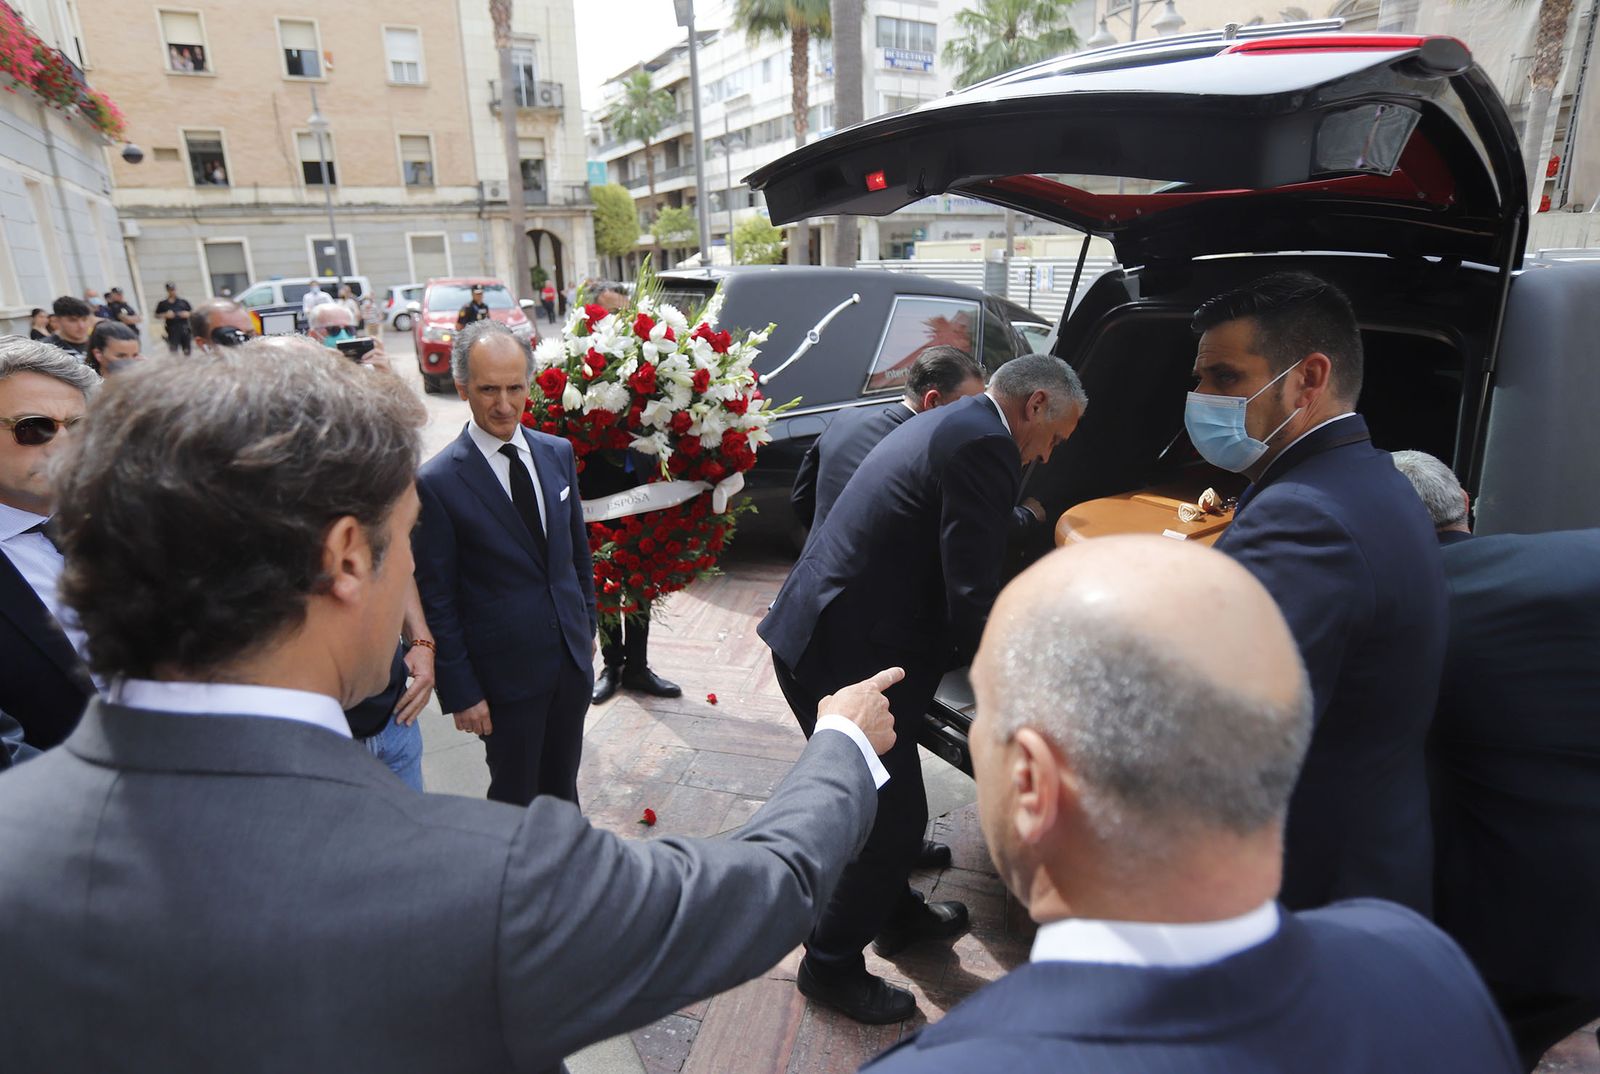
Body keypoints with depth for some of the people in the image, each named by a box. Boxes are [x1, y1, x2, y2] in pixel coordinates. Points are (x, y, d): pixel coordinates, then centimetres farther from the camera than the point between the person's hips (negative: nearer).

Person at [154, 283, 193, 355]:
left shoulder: (183, 302, 10)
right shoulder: (162, 304, 6)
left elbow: (193, 312, 15)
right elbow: (157, 315, 9)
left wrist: (188, 314, -6)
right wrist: (165, 315, -9)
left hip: (184, 329, 2)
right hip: (172, 330, -2)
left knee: (187, 351, 6)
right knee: (174, 350, -10)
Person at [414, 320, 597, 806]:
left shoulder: (558, 453, 1)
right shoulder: (437, 482, -16)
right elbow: (436, 599, -11)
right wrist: (460, 691, -10)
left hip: (572, 657, 5)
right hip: (505, 672, -4)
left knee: (563, 785, 22)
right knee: (516, 798, 15)